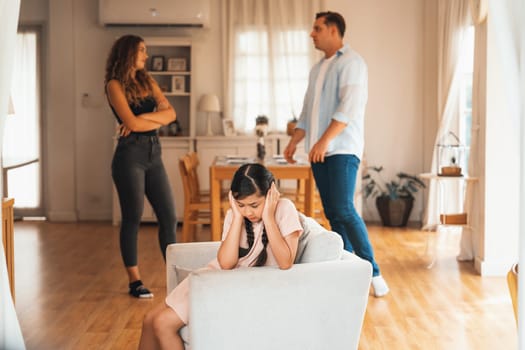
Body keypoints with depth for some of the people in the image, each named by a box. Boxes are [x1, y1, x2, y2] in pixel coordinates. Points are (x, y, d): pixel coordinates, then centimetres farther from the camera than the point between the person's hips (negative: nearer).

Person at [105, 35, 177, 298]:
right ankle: (134, 281, 10)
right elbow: (132, 123, -15)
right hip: (130, 155, -6)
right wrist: (158, 119, 0)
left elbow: (170, 113, 3)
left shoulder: (148, 82, 15)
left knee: (169, 217, 4)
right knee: (132, 218, 0)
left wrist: (144, 117, -11)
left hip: (153, 154, 6)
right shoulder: (115, 85, -4)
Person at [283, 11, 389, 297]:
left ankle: (373, 272, -12)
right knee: (332, 214, 5)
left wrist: (324, 141, -24)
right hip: (319, 152, 8)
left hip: (342, 149, -8)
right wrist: (294, 142, 15)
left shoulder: (351, 62, -6)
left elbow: (349, 107, -18)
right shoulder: (317, 69, 21)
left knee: (343, 210, -17)